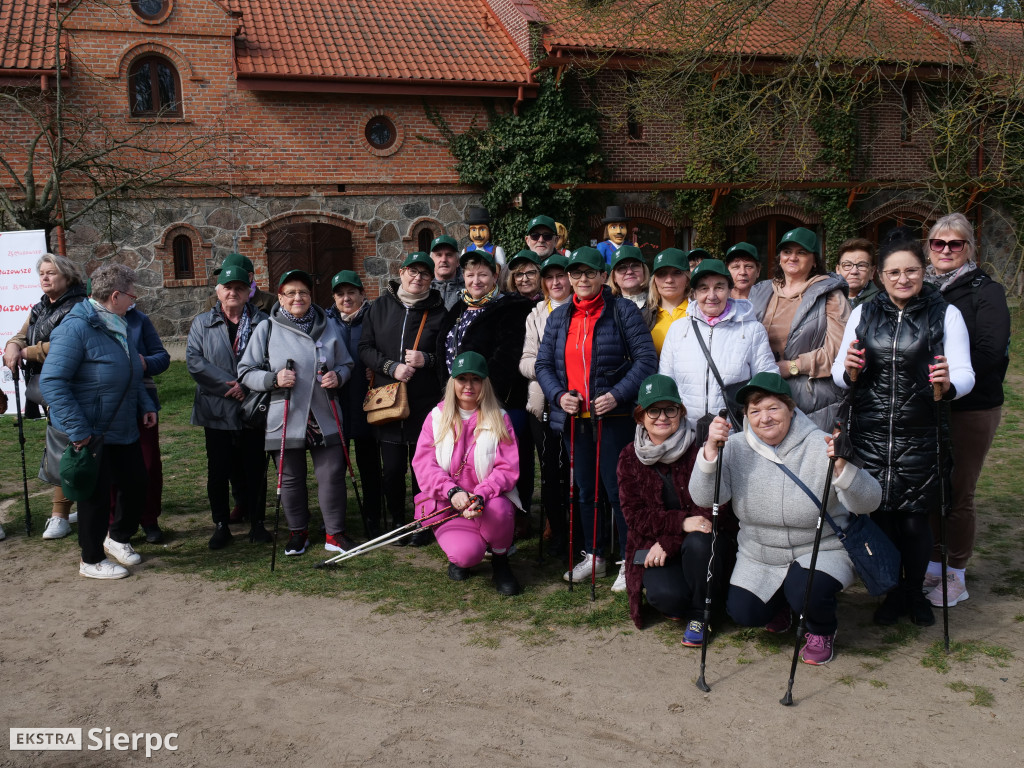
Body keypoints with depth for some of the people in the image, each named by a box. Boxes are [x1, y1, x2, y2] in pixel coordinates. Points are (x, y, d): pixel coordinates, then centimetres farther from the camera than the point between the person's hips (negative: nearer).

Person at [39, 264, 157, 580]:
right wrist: (77, 429, -26)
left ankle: (118, 537, 39)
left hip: (123, 430, 8)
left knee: (136, 485, 14)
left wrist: (145, 405, 9)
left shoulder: (118, 326, 9)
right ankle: (91, 561, 24)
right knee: (97, 496, 4)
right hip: (91, 434, -8)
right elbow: (51, 382, -24)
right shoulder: (76, 328, -20)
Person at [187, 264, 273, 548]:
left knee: (255, 468, 6)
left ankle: (257, 522, 19)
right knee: (218, 470, 6)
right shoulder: (202, 323, 8)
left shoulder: (262, 322, 4)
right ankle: (221, 525, 18)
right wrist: (228, 385, -14)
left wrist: (245, 384, -16)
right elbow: (194, 360, -4)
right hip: (217, 410, 1)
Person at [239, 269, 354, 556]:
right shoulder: (266, 329, 0)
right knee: (290, 478, 8)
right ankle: (298, 532, 27)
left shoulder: (328, 327, 8)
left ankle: (335, 533, 18)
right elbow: (246, 372, 1)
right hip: (285, 421, -1)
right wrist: (273, 379, -17)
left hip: (325, 419, 2)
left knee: (332, 475, 2)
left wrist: (338, 376, -6)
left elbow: (346, 364, 16)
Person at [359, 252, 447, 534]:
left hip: (425, 404, -1)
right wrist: (392, 367, -11)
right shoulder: (379, 307, 9)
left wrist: (426, 360, -14)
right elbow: (365, 349, 4)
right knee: (392, 468, 5)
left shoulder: (438, 311, 4)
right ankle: (397, 520, 23)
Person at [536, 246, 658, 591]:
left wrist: (617, 395, -19)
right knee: (584, 489, 13)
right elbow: (543, 364, 12)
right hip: (573, 417, 5)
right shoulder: (559, 317, 11)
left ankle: (629, 560, 12)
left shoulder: (623, 310, -4)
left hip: (612, 416, -5)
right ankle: (594, 555, 27)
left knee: (618, 488, -2)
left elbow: (646, 359, -9)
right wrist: (558, 395, -7)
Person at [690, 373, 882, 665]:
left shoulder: (820, 447, -16)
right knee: (742, 613, -9)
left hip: (822, 550, -3)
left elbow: (867, 504, -21)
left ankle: (821, 632, 9)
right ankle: (780, 601, 27)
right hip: (758, 556, 3)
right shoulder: (736, 448, -8)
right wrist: (711, 450, -33)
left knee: (807, 594, -29)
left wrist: (843, 468, -40)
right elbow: (704, 498, -20)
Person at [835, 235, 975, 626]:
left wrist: (949, 384, -28)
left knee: (914, 520, 1)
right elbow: (839, 372, 7)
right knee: (881, 515, 6)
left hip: (921, 437, -2)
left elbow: (965, 374, -5)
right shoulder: (863, 313, 8)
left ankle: (915, 591, 25)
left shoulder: (946, 314, 1)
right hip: (870, 435, 2)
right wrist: (848, 371, -17)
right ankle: (893, 591, 27)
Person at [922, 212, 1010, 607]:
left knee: (958, 493, 2)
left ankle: (956, 577, 17)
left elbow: (990, 351, -16)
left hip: (971, 408, -4)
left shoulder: (985, 291, -5)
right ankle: (931, 567, 26)